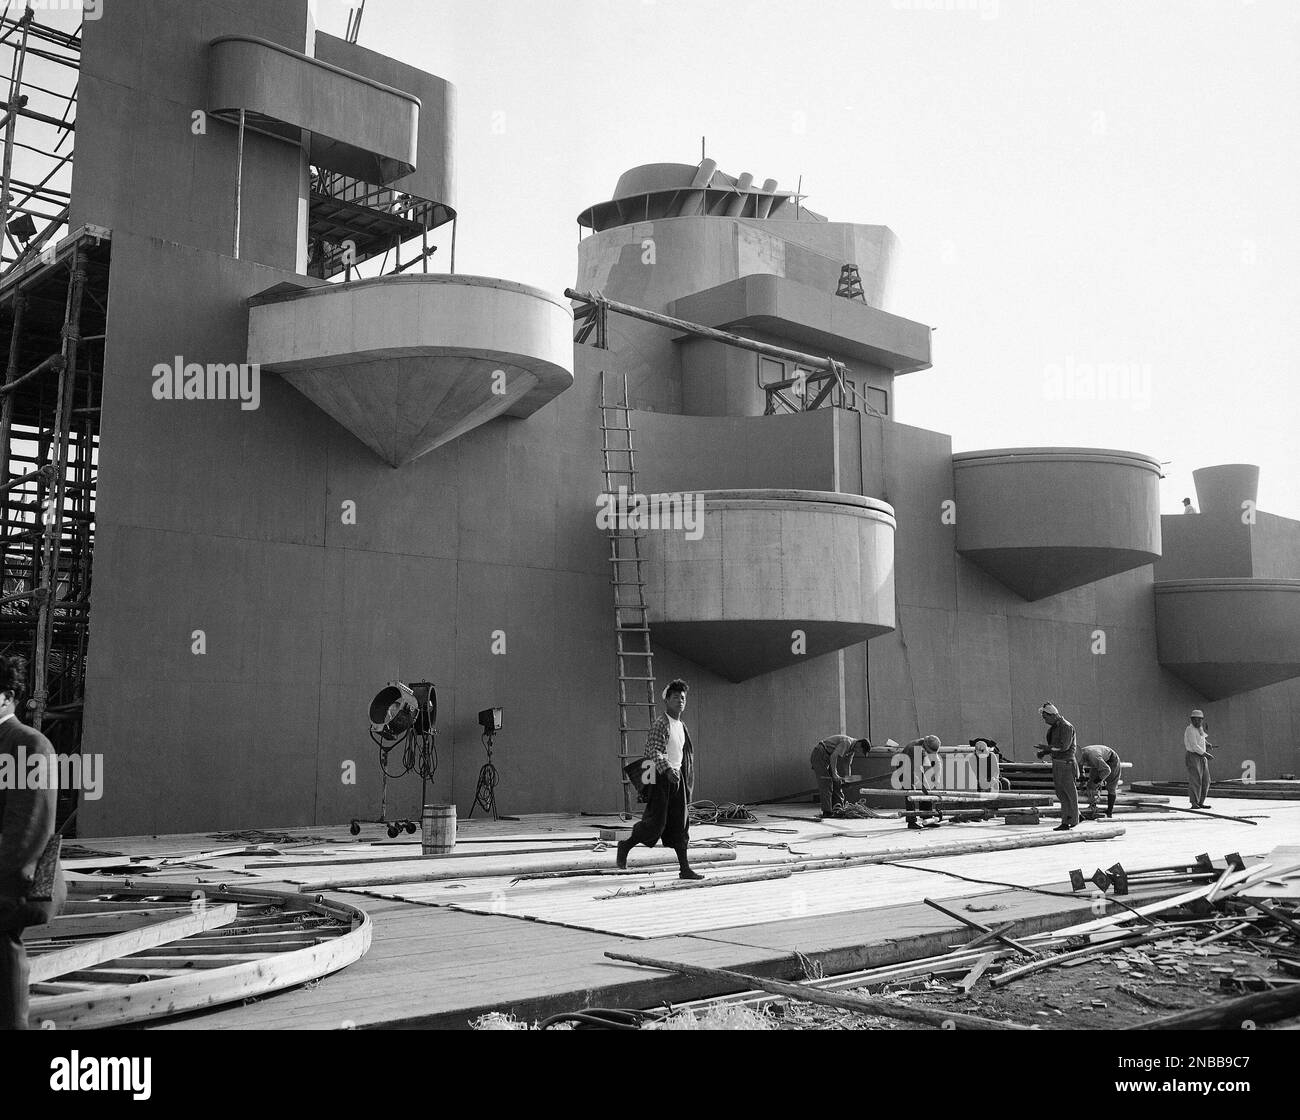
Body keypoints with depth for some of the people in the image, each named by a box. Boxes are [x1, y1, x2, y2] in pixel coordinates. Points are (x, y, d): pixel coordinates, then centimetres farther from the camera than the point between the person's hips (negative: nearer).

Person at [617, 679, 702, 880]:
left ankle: (684, 867, 4)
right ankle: (626, 845, 16)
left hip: (677, 775, 8)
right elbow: (656, 752, -22)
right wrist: (668, 770, -35)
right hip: (661, 776, -8)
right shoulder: (660, 724, -11)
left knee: (681, 822, 4)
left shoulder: (681, 726, 15)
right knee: (656, 821, -6)